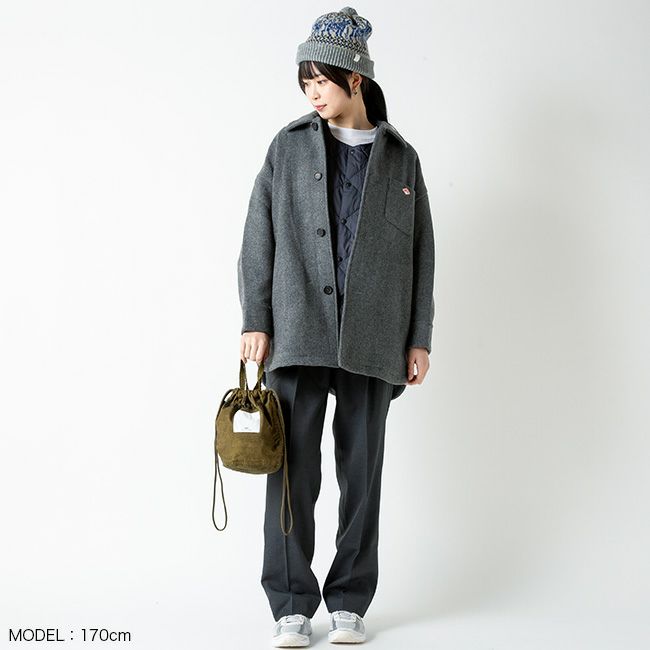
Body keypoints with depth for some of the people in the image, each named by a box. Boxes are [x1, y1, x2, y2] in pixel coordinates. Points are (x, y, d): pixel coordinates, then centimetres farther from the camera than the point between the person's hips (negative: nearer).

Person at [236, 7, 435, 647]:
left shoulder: (401, 159, 11)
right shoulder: (289, 147, 10)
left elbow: (420, 254, 10)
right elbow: (259, 238, 6)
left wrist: (420, 339, 5)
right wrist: (255, 321, -3)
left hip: (371, 340, 1)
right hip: (298, 333, 0)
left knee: (362, 472, 5)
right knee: (293, 470, -1)